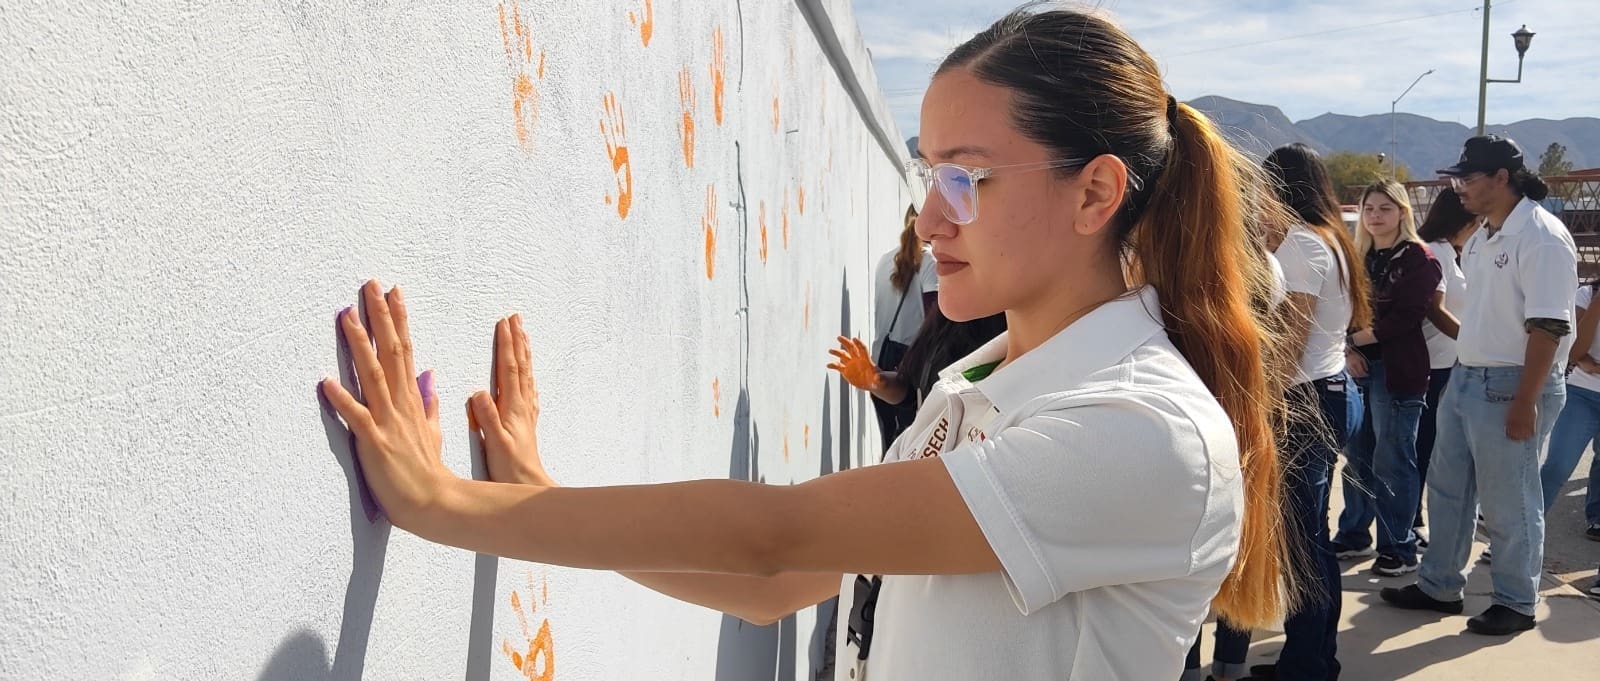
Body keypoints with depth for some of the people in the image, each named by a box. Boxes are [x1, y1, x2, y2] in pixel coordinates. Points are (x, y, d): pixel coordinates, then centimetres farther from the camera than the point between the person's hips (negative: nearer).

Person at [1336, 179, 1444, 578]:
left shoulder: (1419, 259, -4)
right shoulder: (1359, 258, 15)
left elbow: (1405, 318, -14)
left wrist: (1355, 339, -11)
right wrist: (1348, 351, -9)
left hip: (1397, 372, -6)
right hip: (1358, 368, 6)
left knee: (1392, 462, -3)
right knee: (1357, 456, 12)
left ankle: (1399, 549, 5)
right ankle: (1354, 533, 24)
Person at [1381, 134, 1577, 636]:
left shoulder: (1541, 236, -17)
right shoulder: (1483, 237, 11)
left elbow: (1547, 327, -21)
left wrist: (1525, 403, -23)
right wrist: (1466, 364, 17)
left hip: (1512, 386, -9)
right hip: (1465, 378, 9)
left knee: (1507, 503, 3)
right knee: (1447, 491, 16)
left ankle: (1517, 604, 20)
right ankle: (1440, 587, 29)